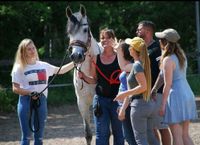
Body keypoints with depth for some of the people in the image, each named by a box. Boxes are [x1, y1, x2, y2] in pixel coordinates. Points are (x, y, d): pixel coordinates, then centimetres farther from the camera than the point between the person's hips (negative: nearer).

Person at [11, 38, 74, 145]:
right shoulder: (19, 68, -4)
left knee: (39, 136, 9)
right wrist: (30, 93, -21)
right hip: (26, 101, -5)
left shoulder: (44, 66, 10)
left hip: (42, 101, 5)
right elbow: (15, 89, -6)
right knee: (26, 136, -5)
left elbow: (60, 70, 20)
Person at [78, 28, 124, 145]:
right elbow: (94, 80, 11)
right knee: (102, 133, 2)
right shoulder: (96, 59, 4)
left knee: (118, 132, 8)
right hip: (101, 99, 2)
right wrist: (83, 76, -6)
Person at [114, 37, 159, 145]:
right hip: (150, 104, 9)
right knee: (150, 136, 15)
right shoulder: (144, 63, 11)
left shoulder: (137, 65, -15)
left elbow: (143, 86, -24)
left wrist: (125, 94, -17)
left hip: (139, 104, -9)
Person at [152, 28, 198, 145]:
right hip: (188, 94, 8)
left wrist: (162, 105, -12)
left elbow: (168, 84, -15)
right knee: (185, 135, 13)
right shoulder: (182, 55, 11)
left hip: (176, 96, -8)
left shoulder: (168, 60, -13)